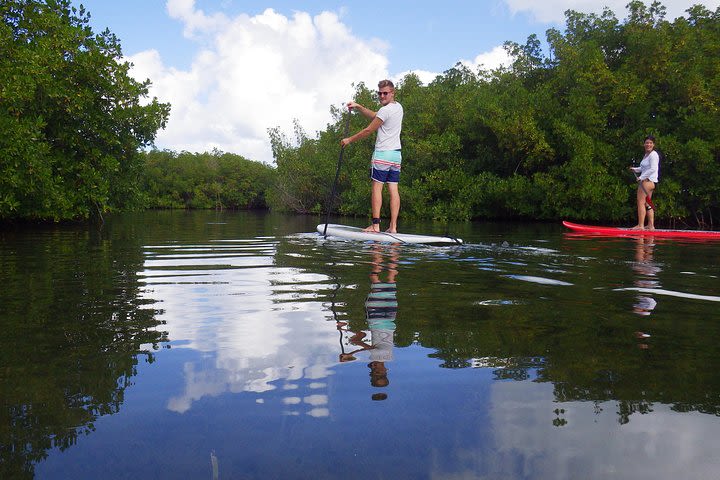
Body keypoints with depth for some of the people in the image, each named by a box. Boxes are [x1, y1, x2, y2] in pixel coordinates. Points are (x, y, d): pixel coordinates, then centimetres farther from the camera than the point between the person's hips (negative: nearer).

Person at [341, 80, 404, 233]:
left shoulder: (385, 110, -13)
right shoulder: (398, 107, 14)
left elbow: (368, 130, -8)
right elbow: (375, 116, 24)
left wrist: (349, 140, 3)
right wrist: (358, 107, 18)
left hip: (382, 154, -8)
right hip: (396, 154, 8)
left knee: (377, 187, -4)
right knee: (393, 189, 3)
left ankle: (375, 225, -7)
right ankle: (393, 226, 0)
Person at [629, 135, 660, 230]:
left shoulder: (653, 155, -10)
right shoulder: (646, 155, 19)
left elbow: (653, 169, -19)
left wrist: (641, 177, -18)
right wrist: (635, 169, 13)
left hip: (648, 181, -10)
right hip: (647, 181, 10)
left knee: (641, 202, -12)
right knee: (647, 203, 10)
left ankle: (640, 225, -14)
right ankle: (651, 225, 12)